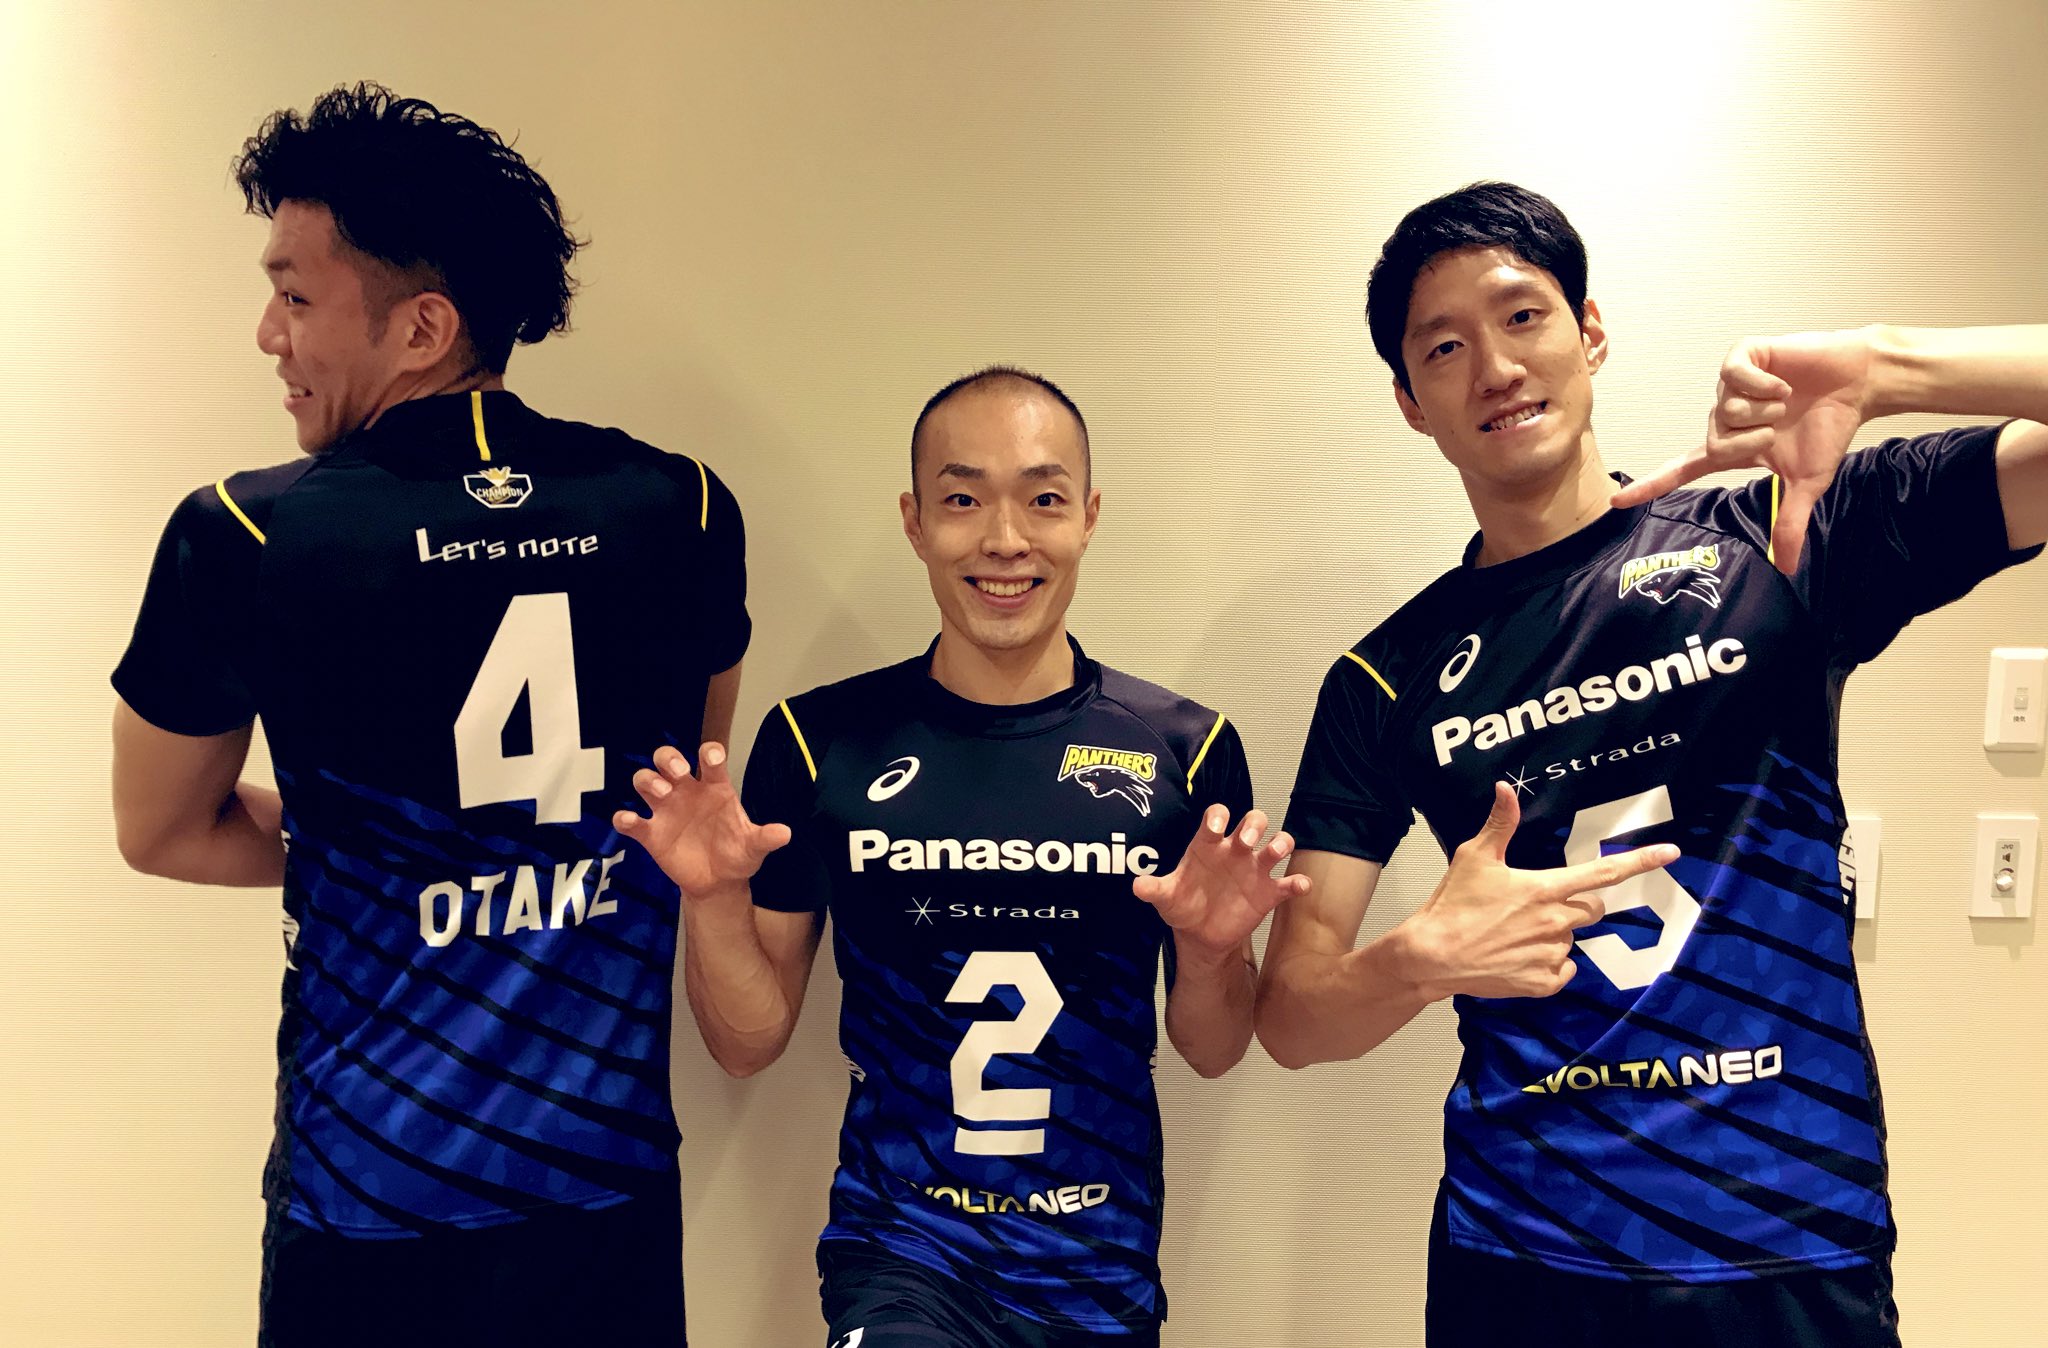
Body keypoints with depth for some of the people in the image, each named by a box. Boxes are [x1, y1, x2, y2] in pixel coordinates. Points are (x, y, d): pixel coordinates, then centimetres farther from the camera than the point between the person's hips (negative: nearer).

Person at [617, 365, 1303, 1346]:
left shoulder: (1185, 749, -5)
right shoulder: (821, 741, -5)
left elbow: (1210, 1053, 3)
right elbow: (749, 1042, 1)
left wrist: (1210, 949, -16)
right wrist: (713, 899, -16)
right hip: (899, 1254, -1)